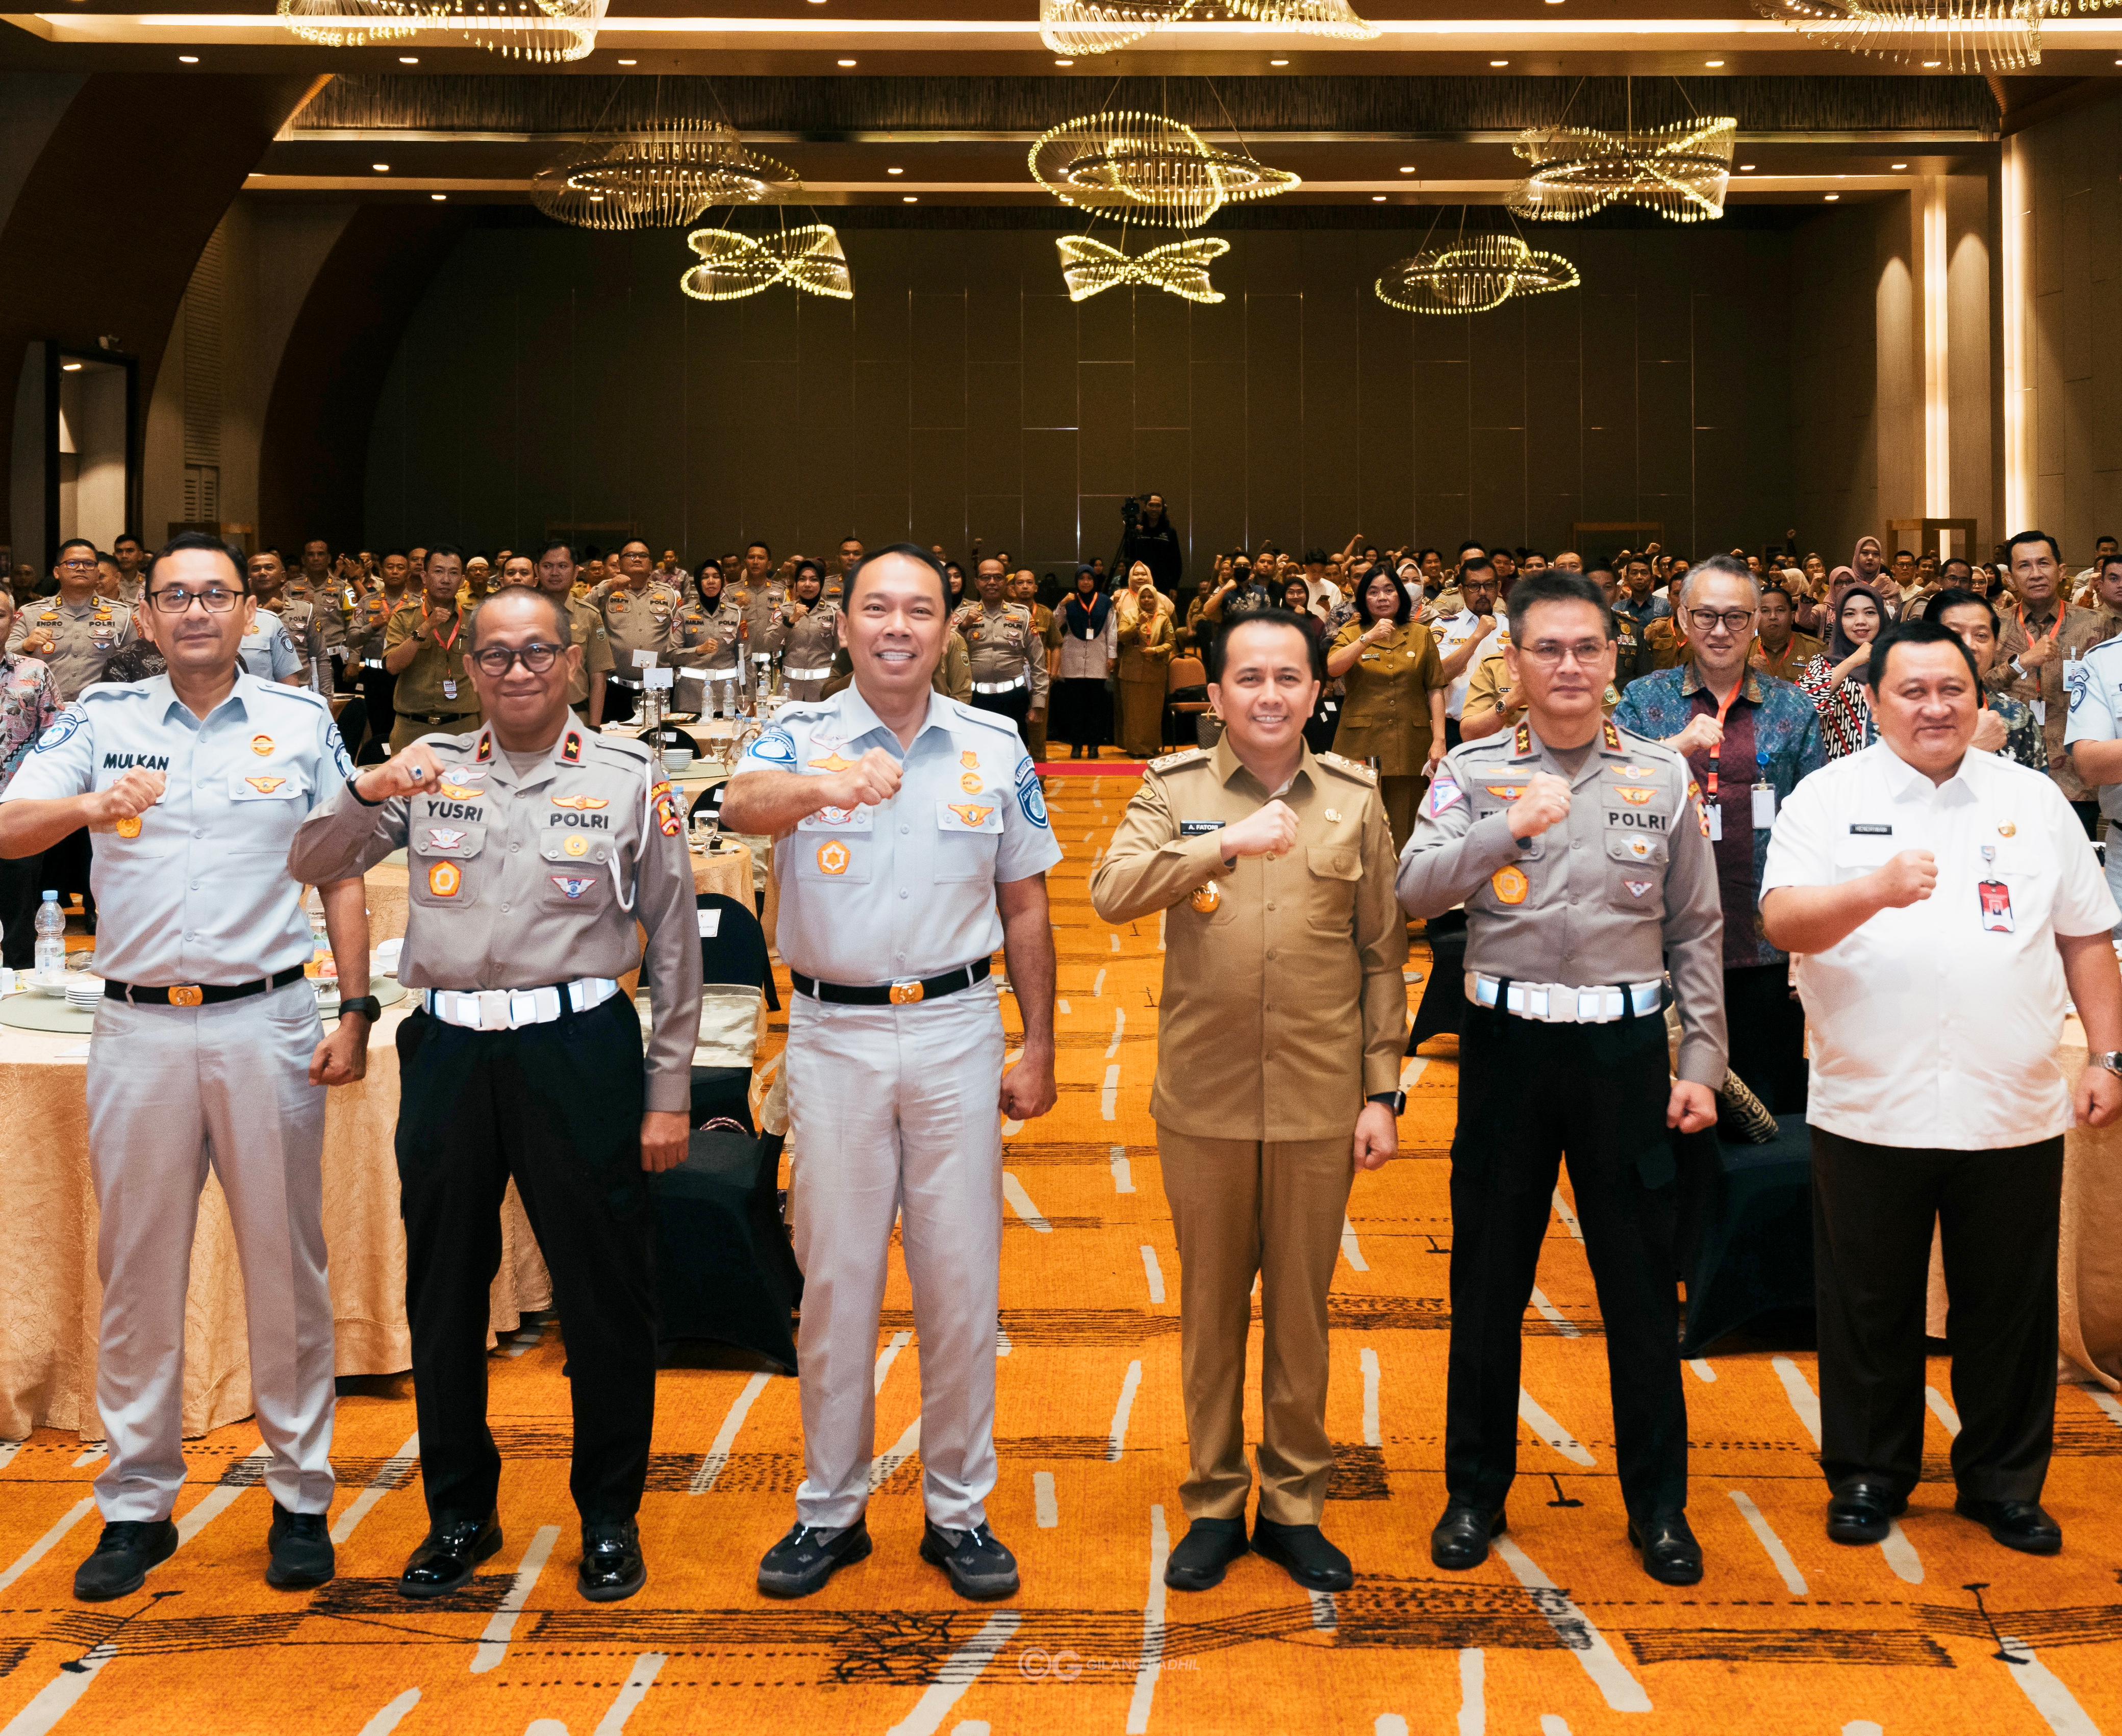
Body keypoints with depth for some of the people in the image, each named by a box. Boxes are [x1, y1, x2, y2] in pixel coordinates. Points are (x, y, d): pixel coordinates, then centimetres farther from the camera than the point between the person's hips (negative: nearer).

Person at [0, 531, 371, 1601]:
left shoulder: (303, 723, 6)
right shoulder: (101, 720, 7)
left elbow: (342, 874, 6)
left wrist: (355, 1012, -2)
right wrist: (91, 805, -24)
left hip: (266, 1023, -1)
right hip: (138, 1029, 1)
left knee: (285, 1261, 4)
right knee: (137, 1269, 7)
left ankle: (302, 1498, 16)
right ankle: (136, 1508, 19)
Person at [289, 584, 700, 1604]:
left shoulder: (629, 777, 1)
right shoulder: (429, 770, 8)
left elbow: (673, 943, 2)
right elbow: (310, 866, 5)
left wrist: (670, 1091, -1)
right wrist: (369, 793, -15)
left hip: (579, 1051, -3)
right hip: (450, 1051, 3)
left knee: (604, 1293, 5)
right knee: (444, 1291, 12)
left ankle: (610, 1518, 22)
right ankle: (460, 1513, 29)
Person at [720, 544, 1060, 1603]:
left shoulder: (995, 748, 3)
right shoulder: (802, 739, -3)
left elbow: (1024, 905, 9)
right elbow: (740, 805, -26)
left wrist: (1040, 1047, 6)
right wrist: (822, 788, -49)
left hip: (955, 1029, 1)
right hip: (834, 1034, -1)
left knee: (961, 1276, 6)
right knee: (835, 1276, 8)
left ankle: (960, 1510, 19)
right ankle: (830, 1509, 21)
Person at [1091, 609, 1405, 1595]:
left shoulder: (1355, 799, 4)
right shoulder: (1174, 790, 0)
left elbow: (1382, 954, 6)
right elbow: (1111, 893, -17)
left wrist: (1383, 1091, 2)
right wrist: (1225, 844, -28)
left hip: (1320, 1103, 1)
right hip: (1204, 1098, 0)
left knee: (1301, 1308, 11)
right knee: (1211, 1305, 11)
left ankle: (1294, 1505, 25)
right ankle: (1213, 1504, 25)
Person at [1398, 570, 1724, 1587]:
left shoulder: (1663, 777, 5)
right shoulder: (1473, 773, 2)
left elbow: (1696, 931, 7)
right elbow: (1415, 890, -12)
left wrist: (1702, 1063, 2)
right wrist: (1511, 828, -24)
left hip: (1623, 1046, 0)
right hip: (1508, 1043, 0)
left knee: (1640, 1282, 7)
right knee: (1488, 1279, 9)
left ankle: (1657, 1501, 22)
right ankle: (1476, 1490, 24)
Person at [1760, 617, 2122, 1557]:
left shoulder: (2035, 800, 10)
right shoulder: (1830, 798, 1)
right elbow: (1783, 921, -11)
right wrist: (1875, 891, -28)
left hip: (2015, 1113, 2)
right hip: (1871, 1110, -2)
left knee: (2009, 1307, 10)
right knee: (1870, 1306, 9)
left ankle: (2004, 1480, 27)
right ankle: (1868, 1474, 24)